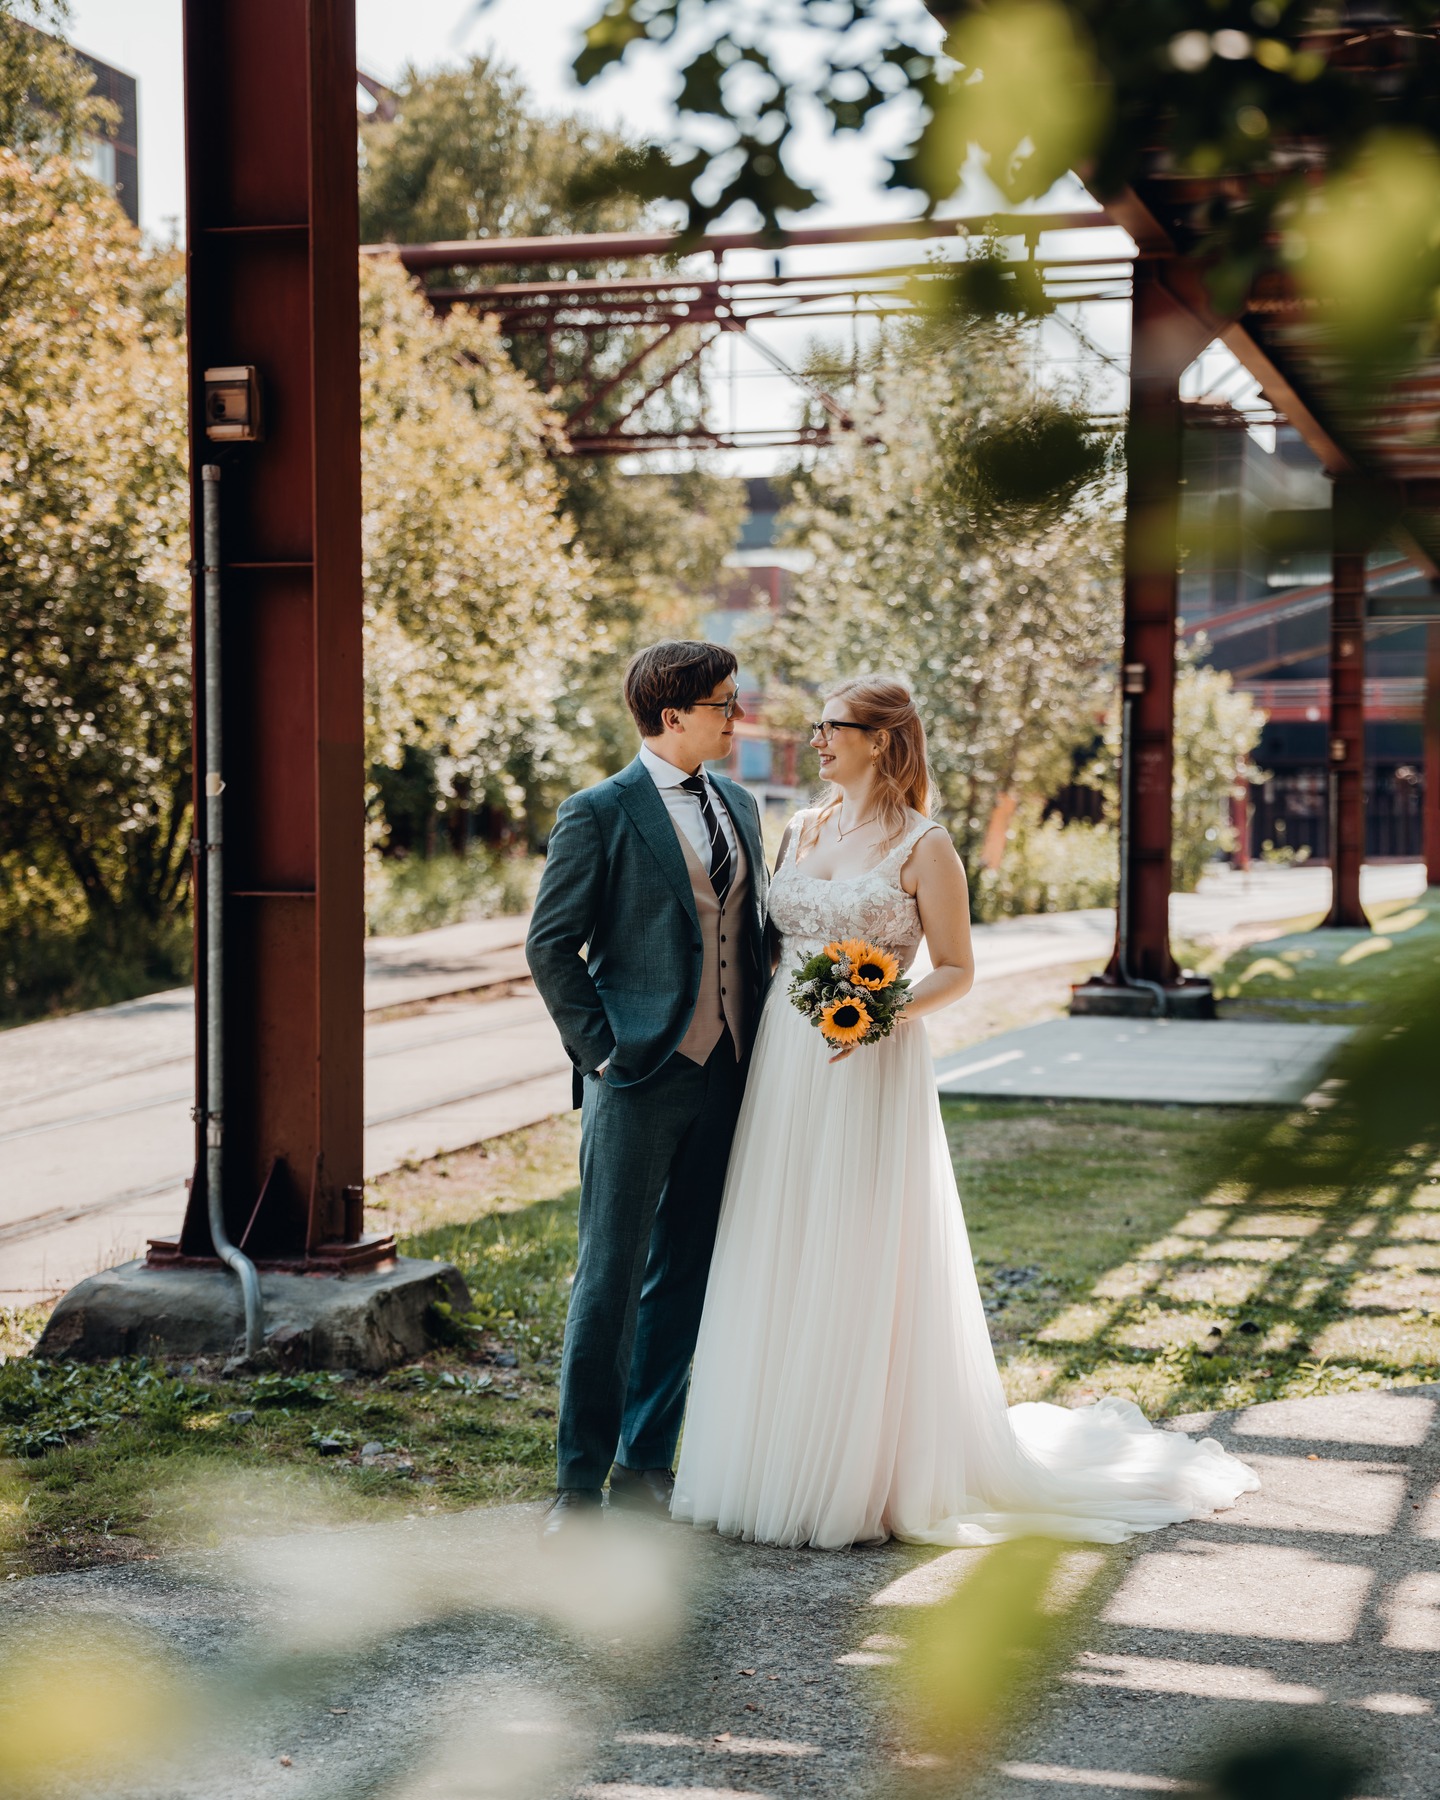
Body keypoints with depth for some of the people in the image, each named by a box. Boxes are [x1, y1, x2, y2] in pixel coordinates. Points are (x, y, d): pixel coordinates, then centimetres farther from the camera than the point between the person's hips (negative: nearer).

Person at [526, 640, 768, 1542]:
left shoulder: (738, 806, 13)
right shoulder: (601, 813, -6)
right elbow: (551, 944, -6)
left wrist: (759, 1052, 10)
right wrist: (602, 1052, -9)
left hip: (724, 1078, 6)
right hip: (639, 1079, -6)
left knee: (685, 1279, 11)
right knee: (610, 1281, -3)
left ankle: (646, 1466, 21)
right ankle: (580, 1481, 6)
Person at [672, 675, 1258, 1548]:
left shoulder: (923, 846, -6)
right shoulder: (803, 830, 12)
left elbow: (957, 970, -5)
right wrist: (754, 1043, 10)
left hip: (870, 1071, -6)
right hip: (784, 1066, 6)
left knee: (862, 1266, -3)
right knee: (780, 1263, 7)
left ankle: (863, 1476, 8)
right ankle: (778, 1462, 18)